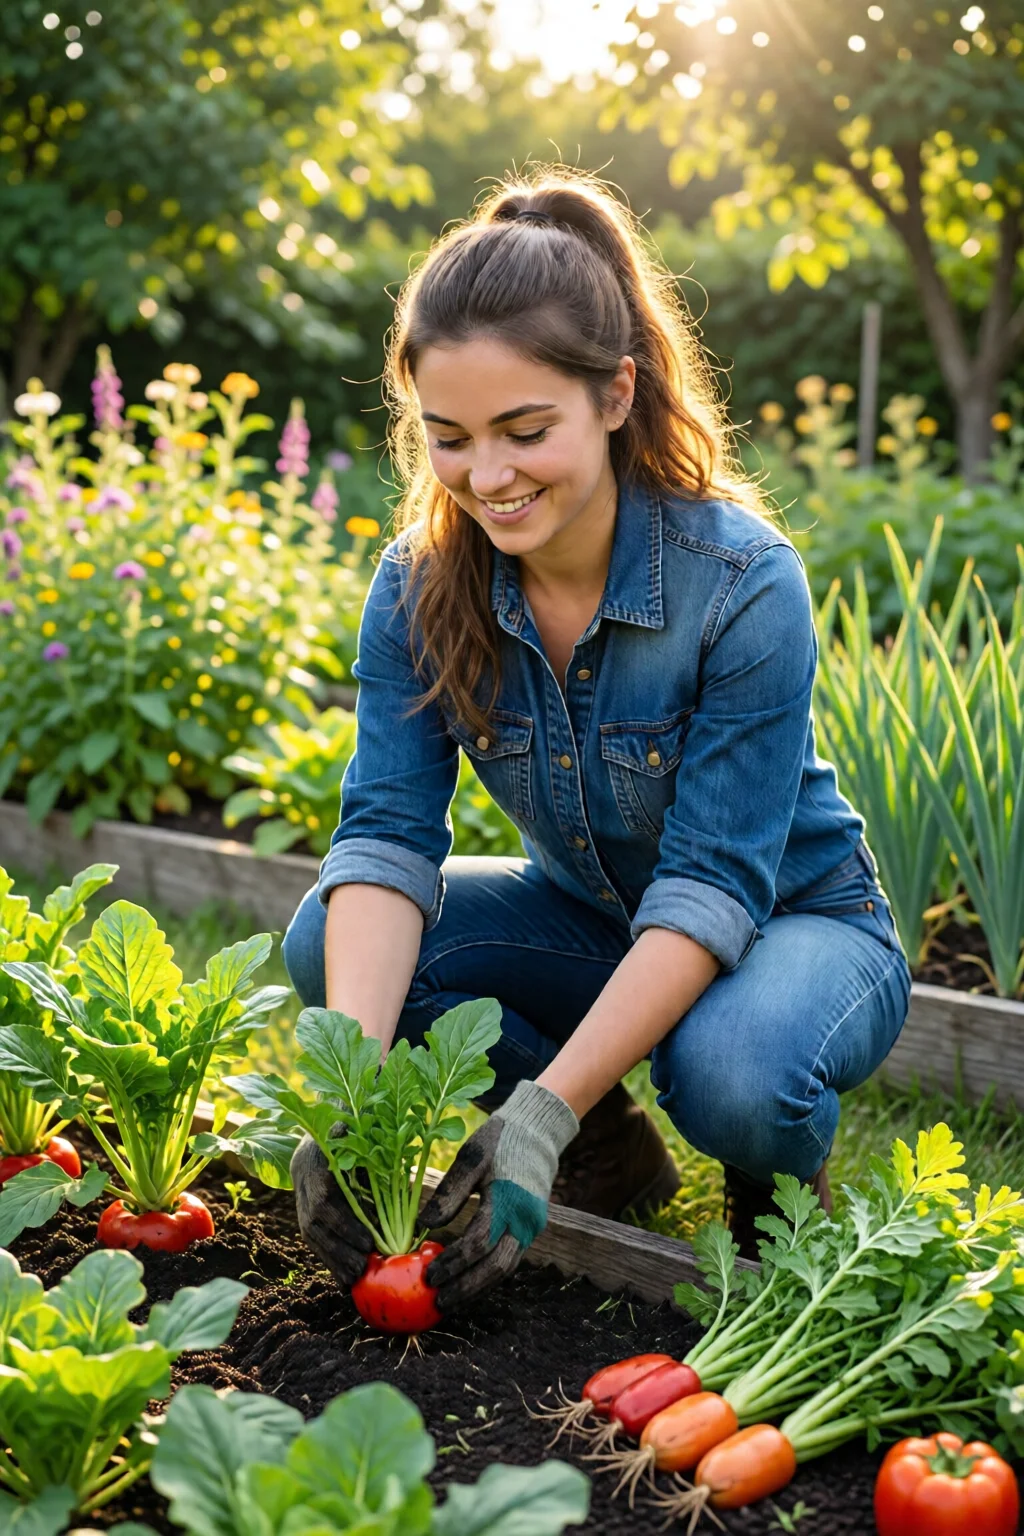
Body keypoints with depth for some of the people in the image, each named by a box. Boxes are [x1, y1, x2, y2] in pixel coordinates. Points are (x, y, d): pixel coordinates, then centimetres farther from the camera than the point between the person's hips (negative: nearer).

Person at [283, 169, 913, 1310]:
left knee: (730, 1077, -38)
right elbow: (387, 833, -22)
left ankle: (780, 1180, 2)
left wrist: (545, 1107, -39)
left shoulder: (745, 585, -28)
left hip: (795, 925, -4)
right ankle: (613, 1156, 1)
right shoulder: (421, 584, -15)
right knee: (328, 941, -18)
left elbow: (711, 887, -30)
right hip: (592, 921, 5)